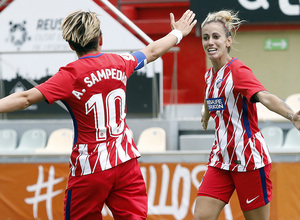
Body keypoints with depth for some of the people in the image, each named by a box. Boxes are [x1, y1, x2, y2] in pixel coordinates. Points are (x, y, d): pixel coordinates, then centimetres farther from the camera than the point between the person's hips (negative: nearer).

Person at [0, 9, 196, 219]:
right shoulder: (119, 63, 4)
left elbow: (26, 98, -22)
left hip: (90, 168, -4)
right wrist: (178, 33, 42)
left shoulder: (72, 75, -12)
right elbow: (153, 51, 24)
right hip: (126, 161, 4)